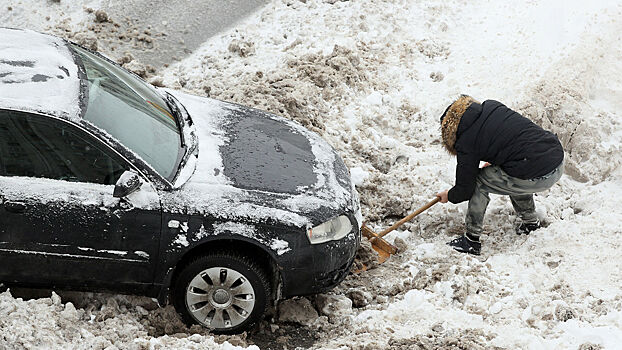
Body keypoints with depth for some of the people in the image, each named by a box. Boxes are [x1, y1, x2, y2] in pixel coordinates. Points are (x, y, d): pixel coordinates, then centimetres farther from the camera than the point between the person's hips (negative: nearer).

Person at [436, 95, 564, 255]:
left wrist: (449, 196, 26)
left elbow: (465, 189, 5)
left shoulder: (467, 141, -4)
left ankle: (472, 240, 14)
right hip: (558, 159, 8)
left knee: (479, 182, 10)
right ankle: (531, 221, 42)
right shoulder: (493, 107, 14)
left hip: (536, 178, -7)